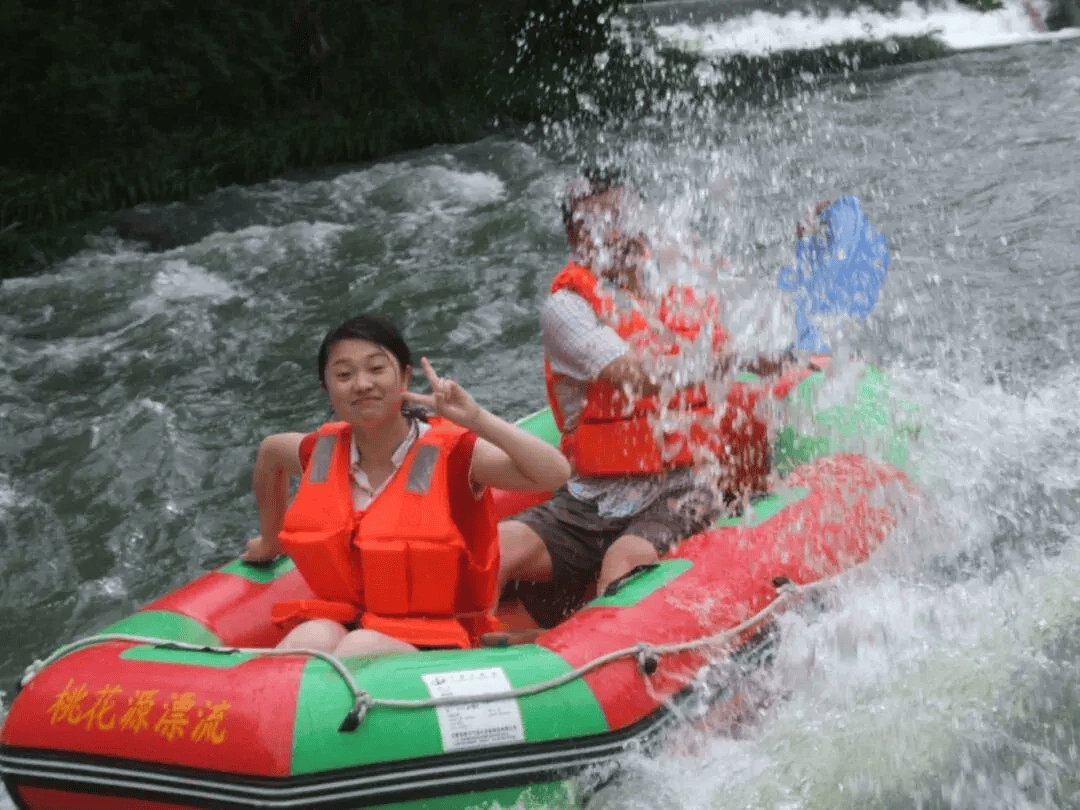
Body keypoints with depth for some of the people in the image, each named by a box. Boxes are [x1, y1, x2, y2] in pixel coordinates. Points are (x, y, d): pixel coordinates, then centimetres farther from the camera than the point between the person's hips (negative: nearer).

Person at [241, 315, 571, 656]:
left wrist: (477, 418, -28)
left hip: (431, 639, -3)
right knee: (311, 639, -31)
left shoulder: (450, 452, -9)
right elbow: (269, 451, 30)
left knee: (360, 650, -34)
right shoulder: (321, 452, 4)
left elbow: (556, 474, -23)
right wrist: (270, 540, 39)